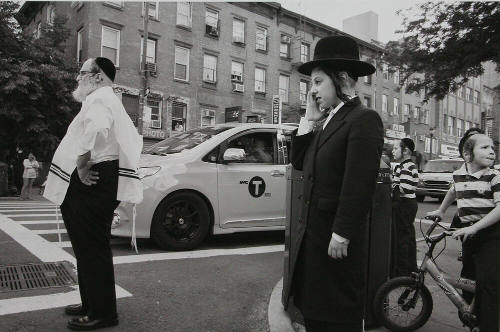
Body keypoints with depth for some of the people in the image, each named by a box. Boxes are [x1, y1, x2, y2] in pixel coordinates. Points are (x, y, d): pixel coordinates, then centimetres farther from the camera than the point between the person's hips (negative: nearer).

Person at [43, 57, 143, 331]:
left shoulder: (98, 98, -8)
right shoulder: (108, 100, 25)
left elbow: (96, 129, -33)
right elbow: (132, 139, 32)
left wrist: (82, 164, -22)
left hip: (90, 183, -11)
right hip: (96, 183, 11)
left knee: (92, 249, -6)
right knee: (89, 249, 16)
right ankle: (92, 304, 28)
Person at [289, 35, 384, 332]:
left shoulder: (364, 119, -14)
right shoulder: (327, 121, 13)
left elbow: (360, 184, -21)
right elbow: (300, 162, 10)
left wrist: (341, 236, -20)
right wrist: (309, 118, 5)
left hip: (336, 239, -8)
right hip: (313, 232, 8)